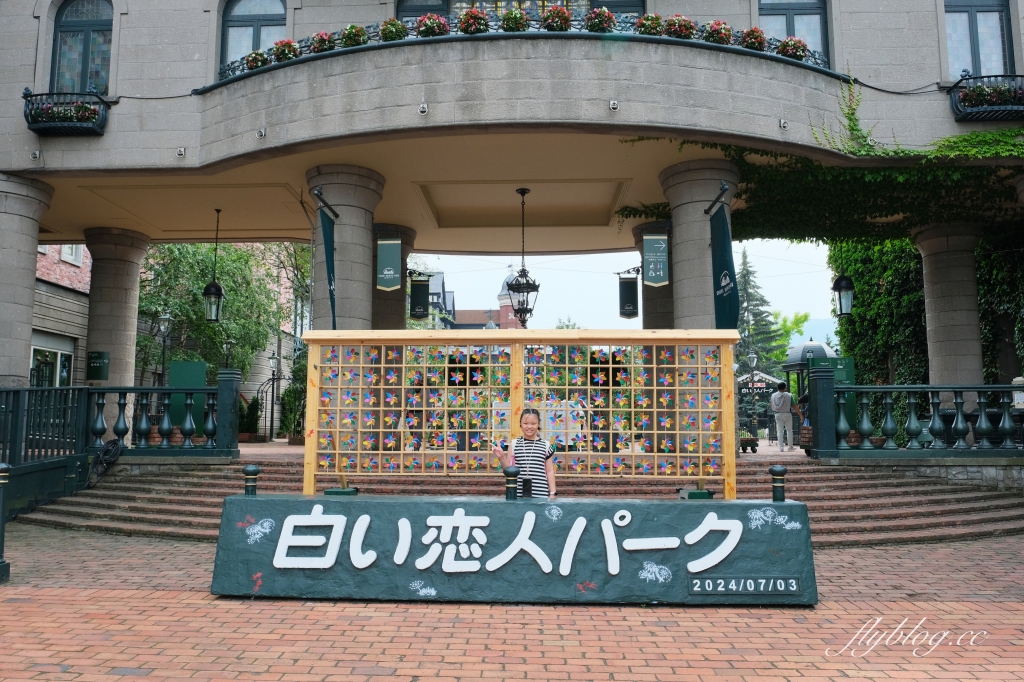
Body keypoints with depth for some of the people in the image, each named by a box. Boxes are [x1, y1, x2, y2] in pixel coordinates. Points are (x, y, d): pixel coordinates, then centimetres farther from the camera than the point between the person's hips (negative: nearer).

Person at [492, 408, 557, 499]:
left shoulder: (545, 445, 4)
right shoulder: (514, 444, 5)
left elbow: (549, 471, 8)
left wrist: (552, 493, 5)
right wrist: (502, 457, -7)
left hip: (540, 493, 0)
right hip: (518, 493, 0)